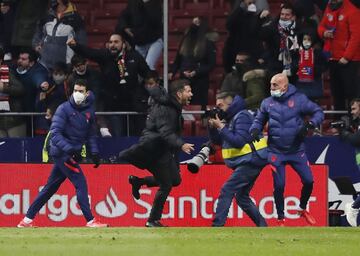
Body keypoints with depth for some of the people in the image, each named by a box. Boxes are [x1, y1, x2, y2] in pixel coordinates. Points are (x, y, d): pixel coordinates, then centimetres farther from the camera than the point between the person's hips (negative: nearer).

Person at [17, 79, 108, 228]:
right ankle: (90, 220, -13)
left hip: (72, 153, 7)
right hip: (61, 152, -7)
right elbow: (55, 133, -18)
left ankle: (28, 219, 15)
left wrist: (94, 151, 3)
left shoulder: (89, 111, 10)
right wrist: (69, 149, -30)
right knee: (80, 183, -13)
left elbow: (91, 134, 19)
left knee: (51, 187, 9)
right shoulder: (64, 109, -11)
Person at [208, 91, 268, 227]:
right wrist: (212, 127, 0)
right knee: (241, 196, 14)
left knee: (227, 190, -13)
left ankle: (217, 225, -16)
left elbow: (239, 142, -23)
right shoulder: (230, 118, 15)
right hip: (246, 163, 10)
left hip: (250, 162, -10)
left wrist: (221, 127, -19)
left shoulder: (242, 117, -13)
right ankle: (262, 225, 16)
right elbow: (217, 141, 18)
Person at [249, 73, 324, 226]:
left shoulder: (299, 99, -5)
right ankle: (280, 219, 13)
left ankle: (303, 209, 24)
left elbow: (318, 112, -1)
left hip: (297, 150, 0)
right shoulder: (267, 103, 1)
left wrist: (309, 125, -18)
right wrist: (255, 130, -8)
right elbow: (259, 120, 13)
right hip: (276, 152, 0)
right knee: (279, 186, -3)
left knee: (308, 181, -2)